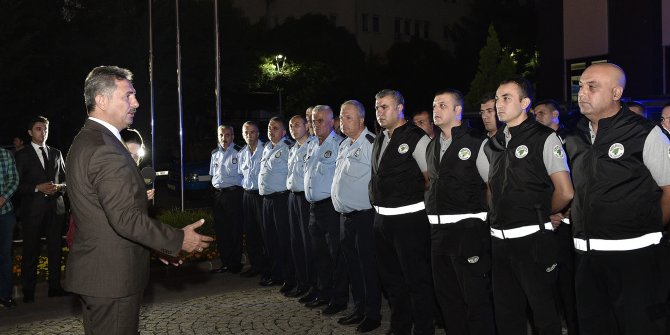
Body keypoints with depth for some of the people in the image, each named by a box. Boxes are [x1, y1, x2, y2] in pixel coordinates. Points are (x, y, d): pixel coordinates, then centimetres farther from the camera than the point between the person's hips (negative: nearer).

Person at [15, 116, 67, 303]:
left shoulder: (56, 154, 15)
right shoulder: (22, 155, 3)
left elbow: (65, 179, 16)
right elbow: (18, 185, -2)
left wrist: (59, 187, -5)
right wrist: (38, 188, -15)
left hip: (55, 207, 3)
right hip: (33, 209, -3)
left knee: (55, 249, 5)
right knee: (31, 250, 1)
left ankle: (55, 287, 14)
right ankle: (28, 292, 9)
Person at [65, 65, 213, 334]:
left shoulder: (85, 141, 12)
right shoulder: (105, 150, -22)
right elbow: (126, 219, -26)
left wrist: (155, 245, 15)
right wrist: (179, 239, -15)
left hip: (94, 271, 10)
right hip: (113, 276, -10)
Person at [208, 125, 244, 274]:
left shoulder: (239, 152, -5)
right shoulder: (215, 153, 15)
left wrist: (238, 190, -10)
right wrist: (216, 184, 12)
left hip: (234, 193, -6)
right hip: (218, 193, 7)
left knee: (235, 230, -2)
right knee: (220, 230, 9)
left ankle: (235, 264, 8)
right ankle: (225, 263, 18)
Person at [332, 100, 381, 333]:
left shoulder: (371, 143, -14)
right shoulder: (344, 145, 13)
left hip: (365, 215, -8)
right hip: (345, 215, 8)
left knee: (368, 266, 2)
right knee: (352, 264, 16)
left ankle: (373, 314, 14)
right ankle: (359, 309, 29)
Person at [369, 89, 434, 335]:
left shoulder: (417, 138, -10)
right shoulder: (379, 141, 13)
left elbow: (432, 179, -9)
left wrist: (415, 202, -4)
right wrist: (379, 203, 14)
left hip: (409, 219, -8)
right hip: (382, 218, 8)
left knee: (417, 280, 0)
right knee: (391, 278, 19)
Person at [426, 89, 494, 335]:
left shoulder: (476, 142, -7)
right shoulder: (432, 146, 13)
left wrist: (487, 217, -4)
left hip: (467, 229, -7)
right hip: (437, 229, 7)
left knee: (476, 296, -1)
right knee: (446, 295, 15)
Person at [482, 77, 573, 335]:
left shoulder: (544, 138, -7)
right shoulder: (493, 145, 10)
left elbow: (565, 193, -11)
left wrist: (539, 216, 3)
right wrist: (497, 214, 10)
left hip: (533, 238, -6)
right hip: (500, 238, 6)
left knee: (543, 311, 6)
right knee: (505, 313, 14)